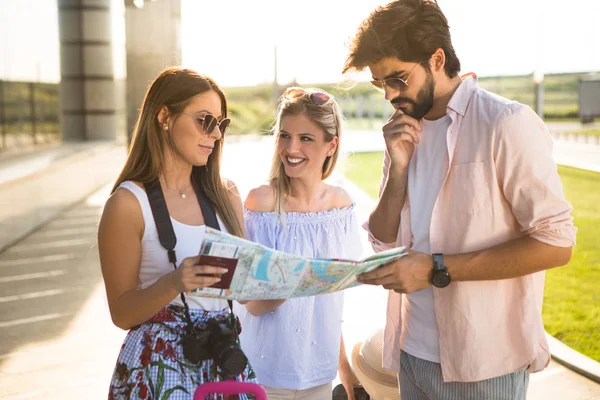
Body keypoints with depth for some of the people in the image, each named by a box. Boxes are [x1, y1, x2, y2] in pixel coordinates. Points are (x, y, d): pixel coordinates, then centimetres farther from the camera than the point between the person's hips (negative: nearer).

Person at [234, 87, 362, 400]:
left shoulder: (341, 202, -1)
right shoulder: (262, 201, -13)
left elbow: (332, 294, 9)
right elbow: (254, 304, -14)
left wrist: (344, 367, 10)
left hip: (320, 370, 4)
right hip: (267, 373, -3)